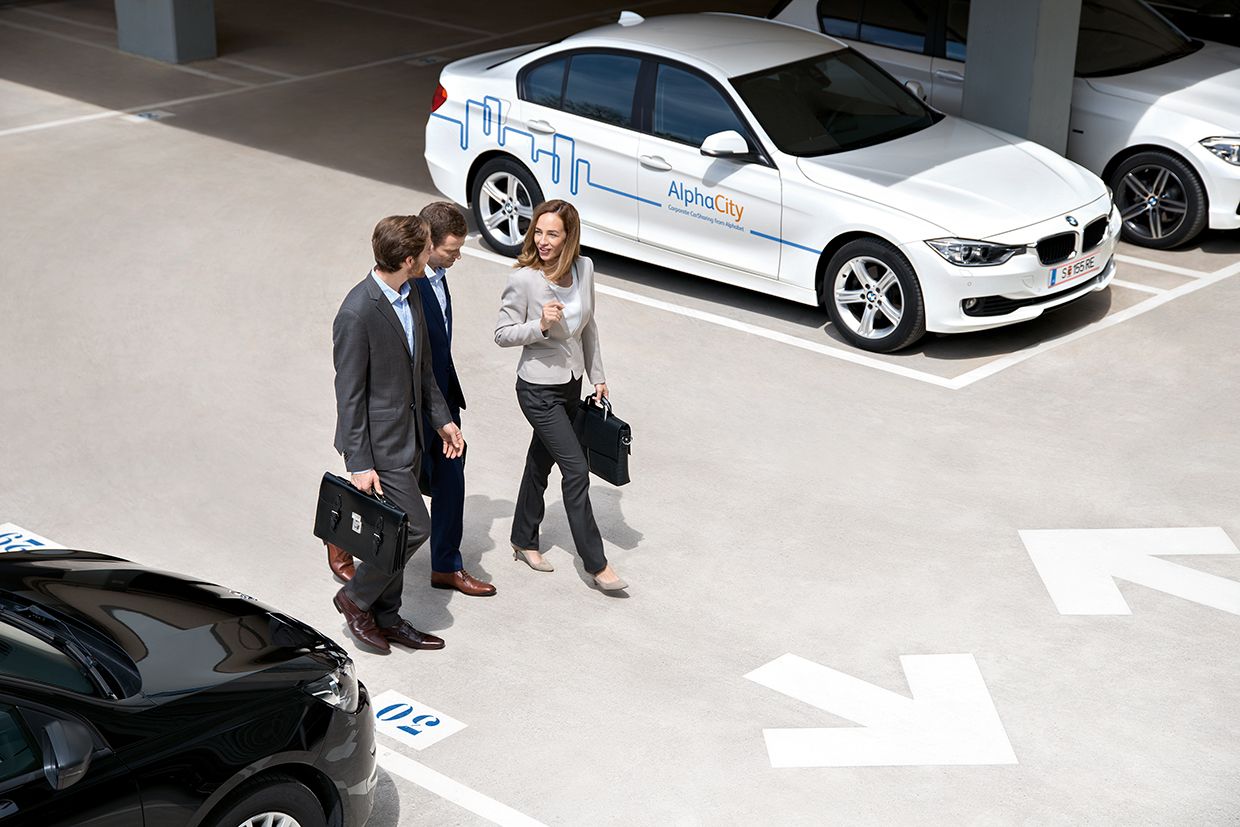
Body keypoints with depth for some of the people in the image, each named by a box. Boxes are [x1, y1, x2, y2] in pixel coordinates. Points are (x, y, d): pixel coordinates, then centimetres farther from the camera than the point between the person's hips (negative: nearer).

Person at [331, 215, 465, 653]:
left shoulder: (409, 296, 2)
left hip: (408, 435, 9)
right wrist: (359, 464, -19)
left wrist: (442, 418, 14)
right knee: (414, 526, -6)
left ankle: (385, 617, 30)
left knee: (397, 531, 16)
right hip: (379, 443, -9)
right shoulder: (357, 313, -25)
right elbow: (349, 394, -20)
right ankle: (356, 598, 14)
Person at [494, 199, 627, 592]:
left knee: (542, 460, 19)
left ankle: (524, 541, 36)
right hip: (539, 388, -6)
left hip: (571, 383, 6)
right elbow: (502, 334, -13)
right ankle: (596, 564, 1)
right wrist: (540, 325, -29)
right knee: (576, 470, -7)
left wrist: (597, 376, 13)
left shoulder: (584, 268, -3)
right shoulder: (523, 279, -20)